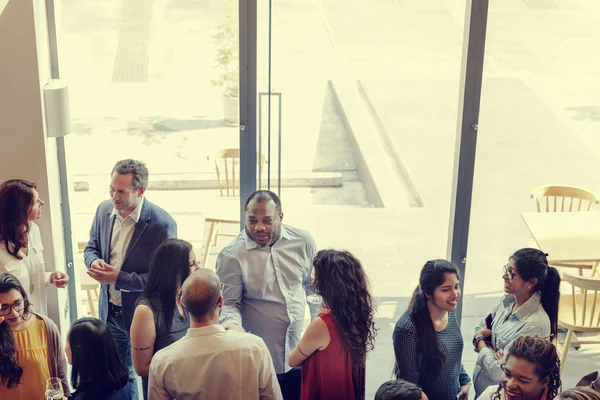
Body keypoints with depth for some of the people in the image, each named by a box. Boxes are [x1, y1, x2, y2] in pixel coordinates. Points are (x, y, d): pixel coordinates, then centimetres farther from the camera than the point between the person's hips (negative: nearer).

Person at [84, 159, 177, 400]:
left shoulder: (162, 224, -24)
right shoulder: (104, 210, -5)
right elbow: (91, 247, 10)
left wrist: (119, 278, -27)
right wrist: (95, 261, -14)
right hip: (110, 311, 6)